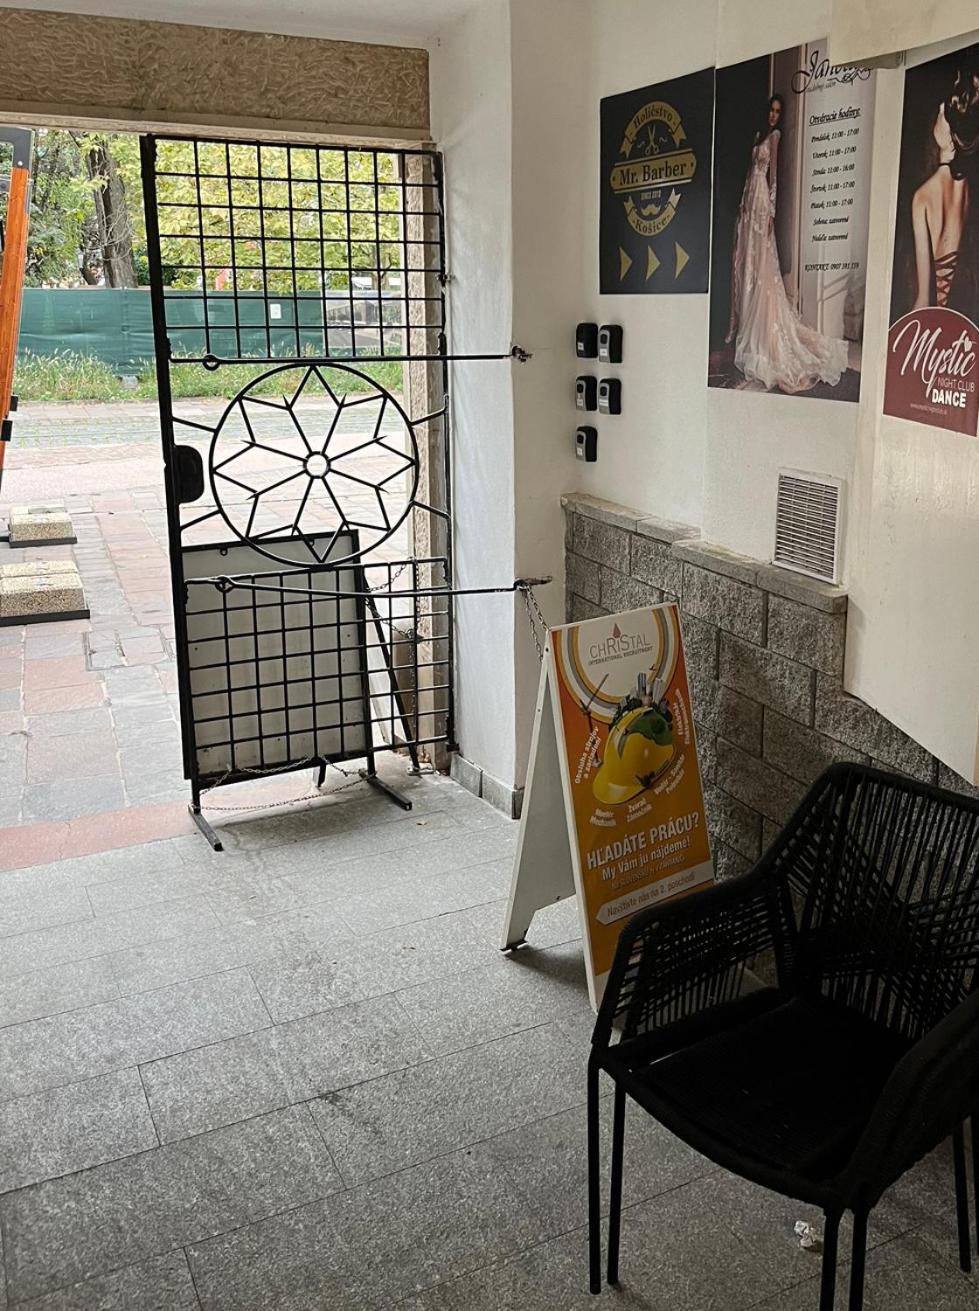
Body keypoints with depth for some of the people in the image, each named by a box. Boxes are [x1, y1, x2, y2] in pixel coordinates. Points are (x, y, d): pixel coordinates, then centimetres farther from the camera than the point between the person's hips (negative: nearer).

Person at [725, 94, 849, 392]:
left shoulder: (775, 135, -3)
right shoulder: (759, 133, 19)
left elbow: (774, 175, -10)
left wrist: (770, 212, -16)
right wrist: (744, 203, 14)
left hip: (763, 202, -8)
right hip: (750, 201, 8)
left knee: (761, 271, -9)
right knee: (744, 266, 8)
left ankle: (762, 341, -8)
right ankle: (744, 331, 14)